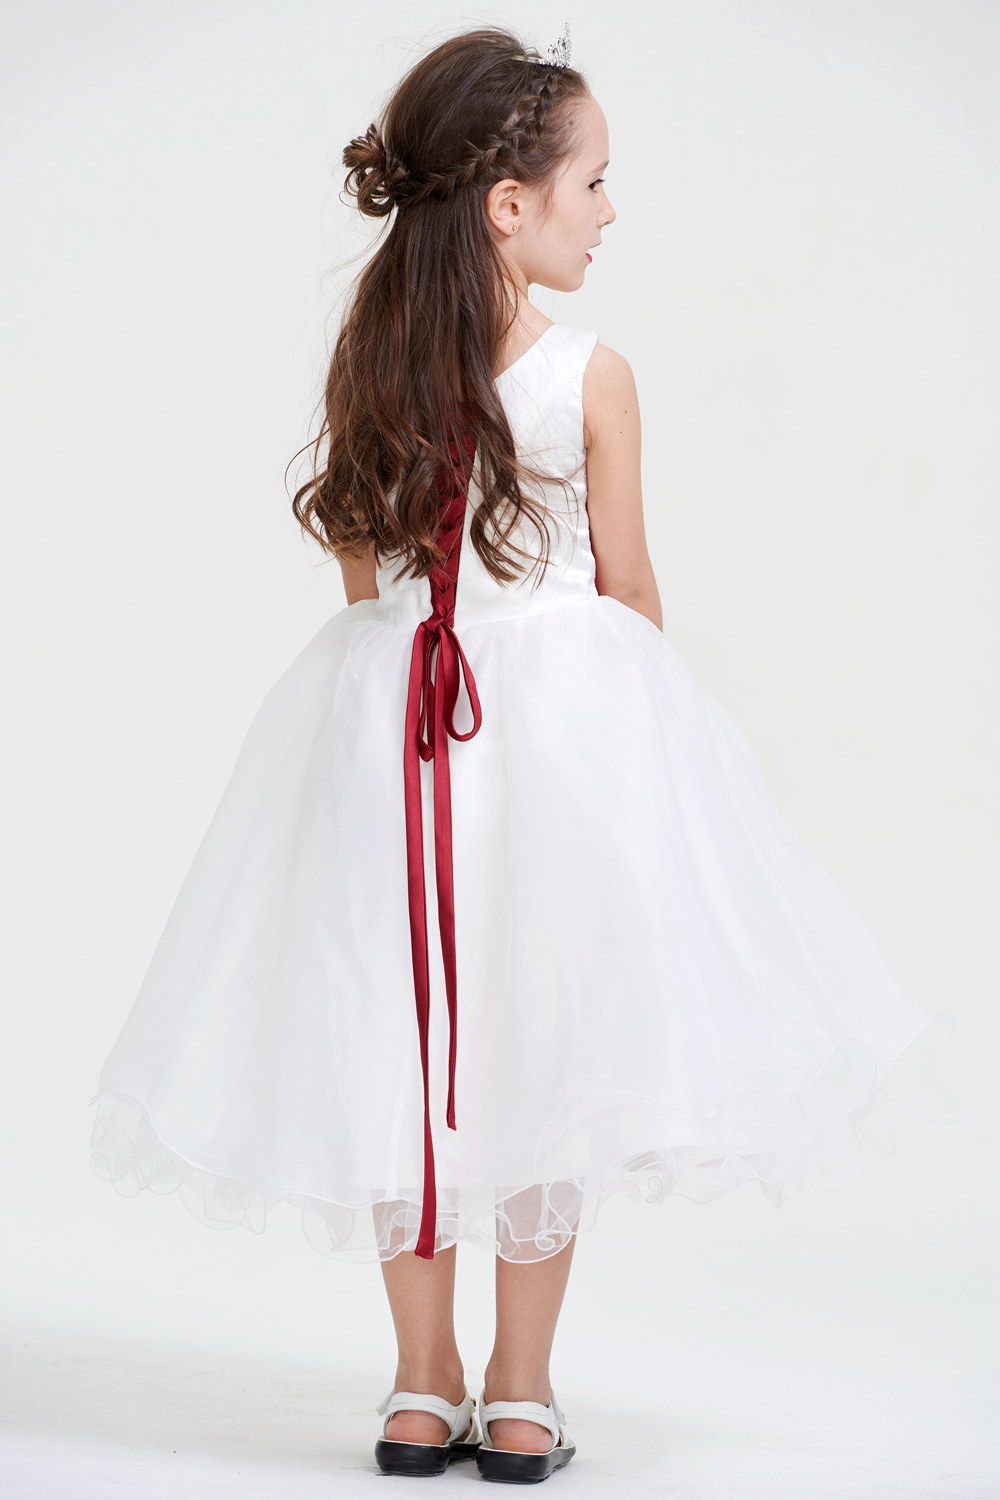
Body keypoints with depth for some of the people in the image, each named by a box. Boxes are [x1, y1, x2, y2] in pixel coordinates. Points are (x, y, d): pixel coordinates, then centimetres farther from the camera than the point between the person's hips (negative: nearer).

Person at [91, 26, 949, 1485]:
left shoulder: (367, 363, -2)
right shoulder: (593, 376, -13)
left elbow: (359, 573, 7)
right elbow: (628, 589, -4)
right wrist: (631, 698, 15)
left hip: (387, 710, 4)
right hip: (562, 704, -4)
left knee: (408, 1040, 12)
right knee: (547, 1047, 8)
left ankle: (423, 1386, 21)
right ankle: (520, 1394, 15)